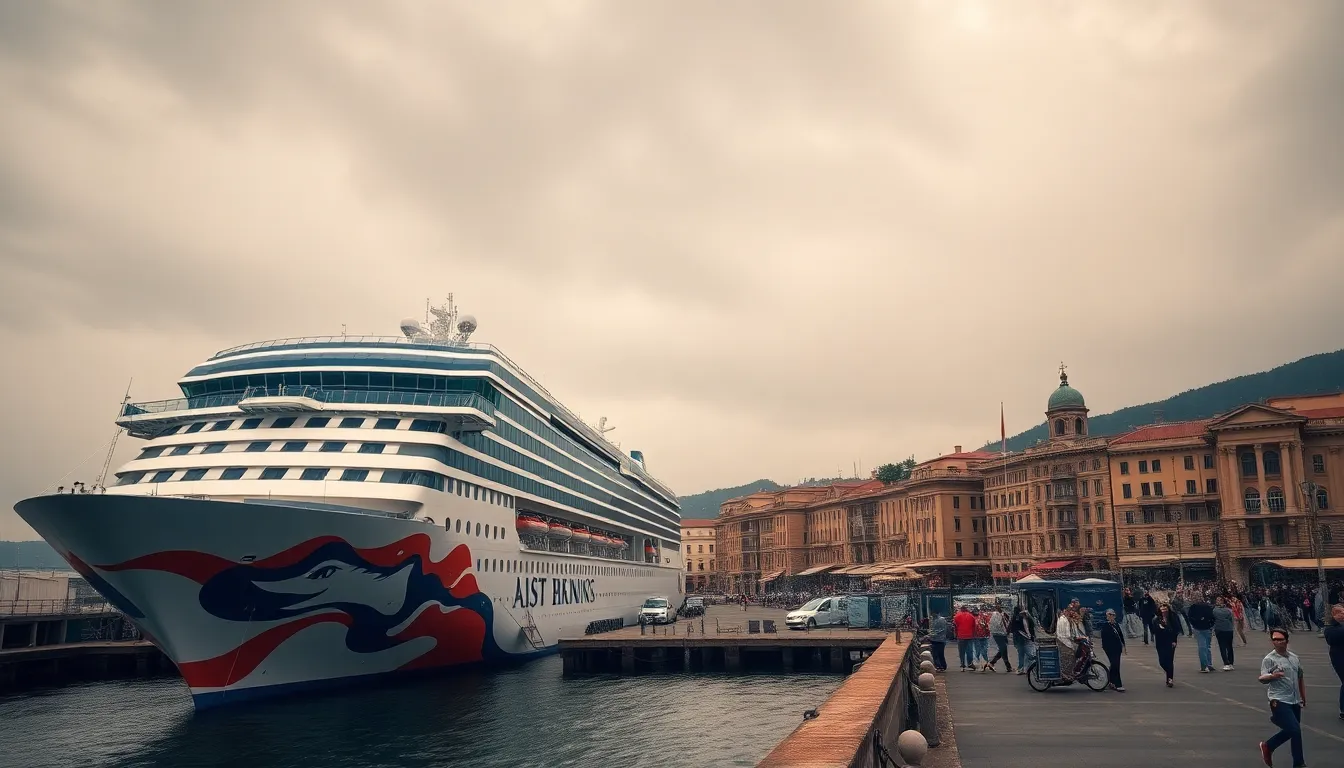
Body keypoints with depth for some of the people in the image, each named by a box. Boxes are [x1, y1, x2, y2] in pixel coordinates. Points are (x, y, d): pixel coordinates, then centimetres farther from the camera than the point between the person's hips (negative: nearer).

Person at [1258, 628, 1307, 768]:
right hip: (1279, 701, -7)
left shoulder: (1295, 658, 8)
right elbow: (1262, 678, -22)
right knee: (1295, 730, -13)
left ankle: (1267, 746, 33)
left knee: (1290, 731, 13)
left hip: (1295, 701, 7)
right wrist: (1272, 676, -43)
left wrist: (1303, 697, 23)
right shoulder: (1269, 659, -11)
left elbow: (1300, 678, 21)